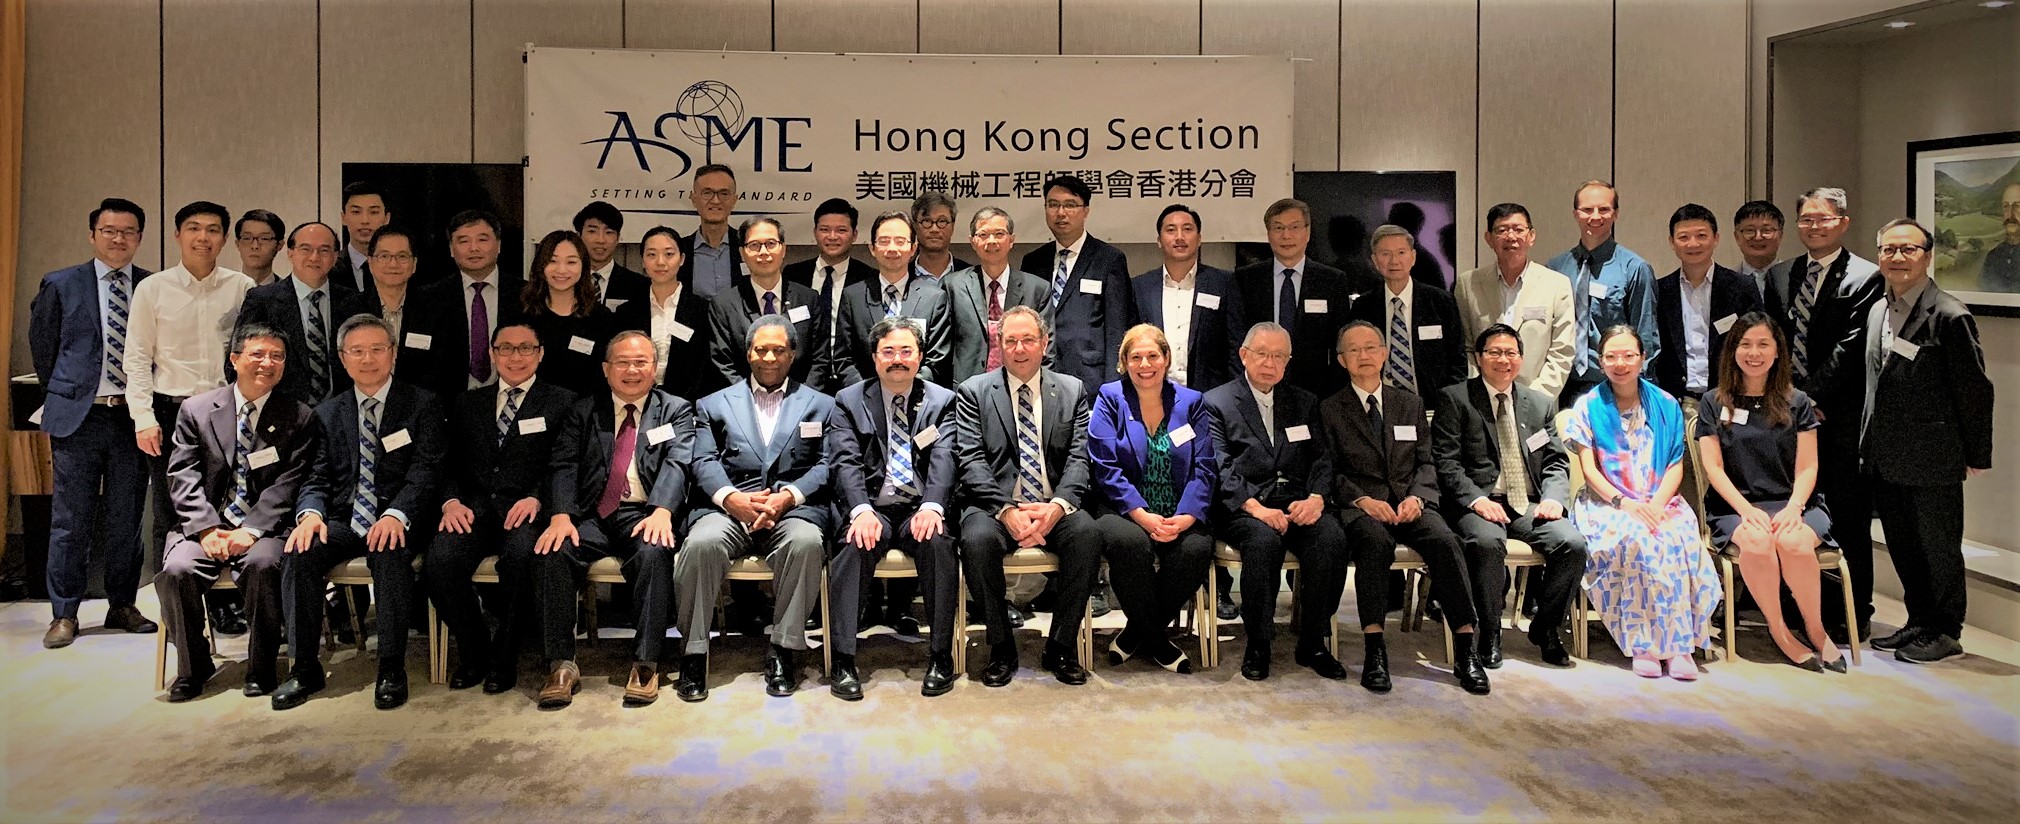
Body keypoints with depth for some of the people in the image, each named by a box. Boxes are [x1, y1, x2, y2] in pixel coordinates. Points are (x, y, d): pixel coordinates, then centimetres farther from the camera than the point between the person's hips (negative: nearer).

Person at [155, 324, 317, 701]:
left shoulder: (299, 418, 6)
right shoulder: (196, 410, 10)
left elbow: (289, 484, -3)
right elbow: (184, 478, 2)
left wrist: (251, 531, -16)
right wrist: (208, 529, -13)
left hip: (263, 528, -2)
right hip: (206, 525, 2)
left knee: (264, 564, -33)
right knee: (176, 570, -26)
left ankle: (261, 667, -13)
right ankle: (192, 666, -2)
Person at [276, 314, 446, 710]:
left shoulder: (422, 405, 5)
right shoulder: (328, 412, 16)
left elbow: (425, 470, -7)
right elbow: (318, 477, 9)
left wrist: (396, 515, -26)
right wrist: (310, 512, -15)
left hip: (396, 522, -4)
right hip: (343, 520, 4)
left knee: (391, 553, -36)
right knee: (298, 553, -25)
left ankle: (391, 669, -25)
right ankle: (305, 669, -15)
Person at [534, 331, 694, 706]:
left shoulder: (676, 411, 13)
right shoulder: (583, 411, 18)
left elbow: (677, 463, -4)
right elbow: (565, 466, 4)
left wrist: (661, 512, -25)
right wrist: (560, 516, -16)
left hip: (645, 515, -2)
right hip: (592, 516, 2)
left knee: (654, 553, -34)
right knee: (551, 553, -27)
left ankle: (645, 665, -25)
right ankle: (562, 664, -17)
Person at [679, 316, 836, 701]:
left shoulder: (820, 405, 20)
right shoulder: (714, 405, 21)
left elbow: (827, 465, 7)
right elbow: (704, 462, 8)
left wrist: (787, 496, -12)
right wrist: (731, 498, -14)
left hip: (793, 507, 0)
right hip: (728, 507, 1)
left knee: (806, 541, -35)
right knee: (701, 543, -33)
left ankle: (782, 651, -21)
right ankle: (693, 655, -19)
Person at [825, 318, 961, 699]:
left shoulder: (943, 401, 11)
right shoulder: (849, 402, 11)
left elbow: (944, 459, -3)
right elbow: (845, 462, -3)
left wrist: (932, 507, -23)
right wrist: (862, 510, -22)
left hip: (920, 510, 0)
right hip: (871, 509, 0)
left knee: (939, 541, -31)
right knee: (853, 545, -31)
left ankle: (940, 656, -22)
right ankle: (843, 660, -26)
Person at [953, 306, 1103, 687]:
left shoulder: (1072, 390, 11)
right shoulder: (973, 392, 7)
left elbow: (1079, 457, 2)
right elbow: (972, 460, -4)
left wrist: (1059, 505, -18)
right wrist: (1005, 510, -19)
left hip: (1055, 507, 1)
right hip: (994, 504, -1)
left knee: (1087, 533, -29)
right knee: (977, 538, -33)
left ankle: (1061, 647, -13)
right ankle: (1001, 648, -12)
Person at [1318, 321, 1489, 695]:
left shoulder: (1410, 404, 19)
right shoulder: (1331, 410, 10)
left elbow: (1425, 463, 14)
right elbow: (1331, 471, 4)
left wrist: (1416, 497, -6)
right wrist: (1362, 499, -13)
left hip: (1409, 501, 3)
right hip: (1360, 505, -2)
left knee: (1444, 540, -30)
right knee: (1375, 541, -37)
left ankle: (1466, 651, -28)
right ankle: (1374, 651, -37)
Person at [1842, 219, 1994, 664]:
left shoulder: (1949, 316, -13)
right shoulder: (1878, 310, 10)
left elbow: (1975, 390, -10)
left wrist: (1977, 455, -8)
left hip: (1931, 459, -7)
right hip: (1885, 457, 7)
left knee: (1938, 545, 5)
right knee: (1902, 546, 15)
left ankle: (1944, 632, 18)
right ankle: (1919, 623, 28)